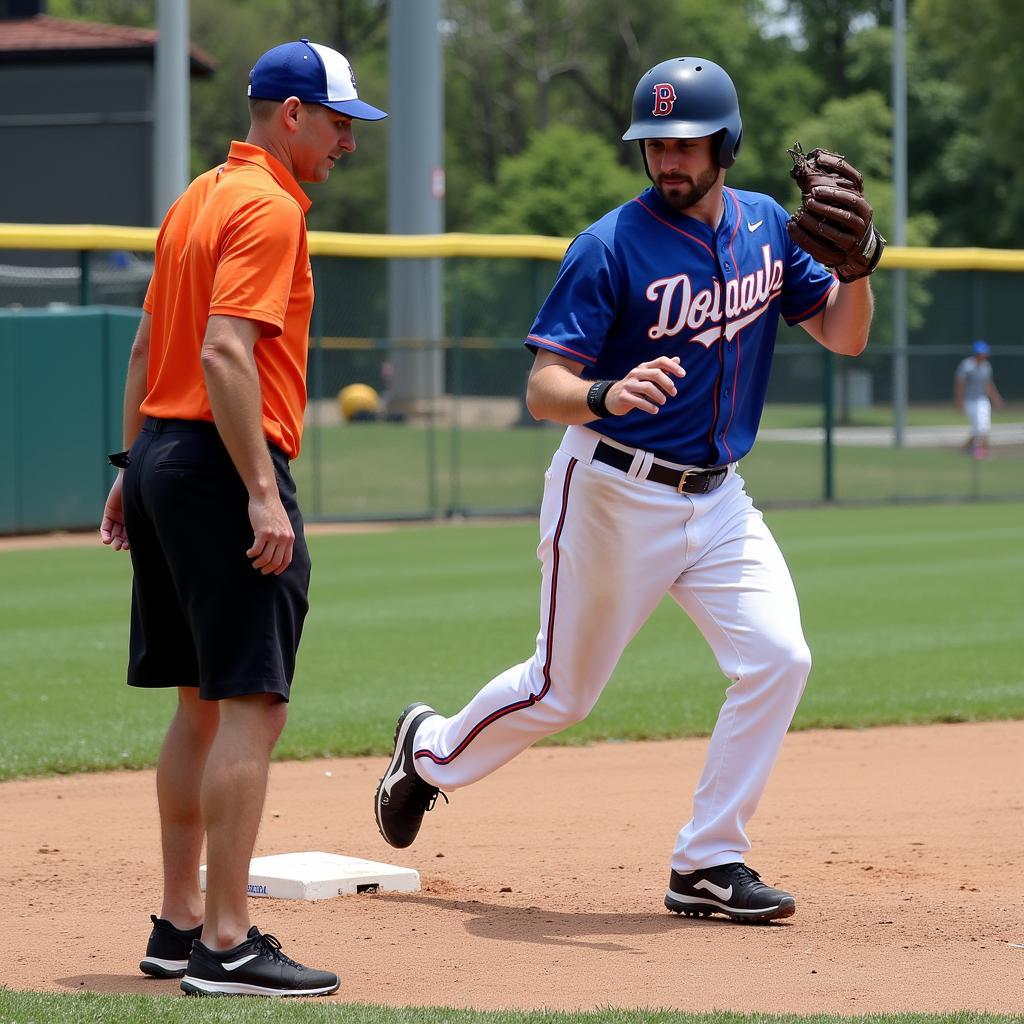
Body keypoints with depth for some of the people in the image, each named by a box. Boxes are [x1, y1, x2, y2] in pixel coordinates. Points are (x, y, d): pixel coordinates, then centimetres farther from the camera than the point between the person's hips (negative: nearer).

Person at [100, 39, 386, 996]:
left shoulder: (197, 198, 17)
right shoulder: (268, 208, -12)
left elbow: (145, 345, 20)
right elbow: (225, 354, -22)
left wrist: (133, 470, 22)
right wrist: (263, 494, -24)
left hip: (160, 454, 10)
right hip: (220, 464, -10)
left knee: (201, 703, 15)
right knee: (251, 707, -10)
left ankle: (179, 926, 20)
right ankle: (226, 947, -12)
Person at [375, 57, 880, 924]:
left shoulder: (766, 226, 3)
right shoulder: (612, 246, -16)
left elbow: (844, 336, 5)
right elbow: (543, 389, -19)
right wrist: (607, 396, -41)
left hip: (719, 497, 5)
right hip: (614, 495, -5)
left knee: (778, 657, -11)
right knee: (561, 690, 5)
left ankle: (708, 865, 0)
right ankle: (430, 751, 35)